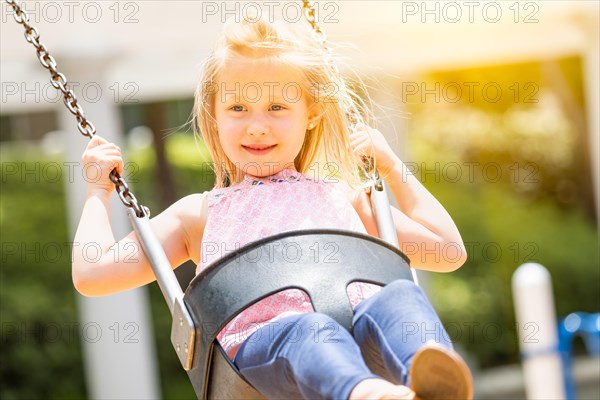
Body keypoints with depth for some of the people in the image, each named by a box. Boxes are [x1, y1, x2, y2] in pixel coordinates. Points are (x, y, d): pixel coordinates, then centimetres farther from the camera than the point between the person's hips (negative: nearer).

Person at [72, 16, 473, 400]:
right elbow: (92, 274, 23)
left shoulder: (343, 198, 33)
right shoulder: (199, 213, 30)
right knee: (307, 332, -38)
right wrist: (99, 189, 32)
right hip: (260, 341, -2)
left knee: (399, 295, -33)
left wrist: (391, 165, 36)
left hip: (356, 327, 2)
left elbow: (449, 251, 33)